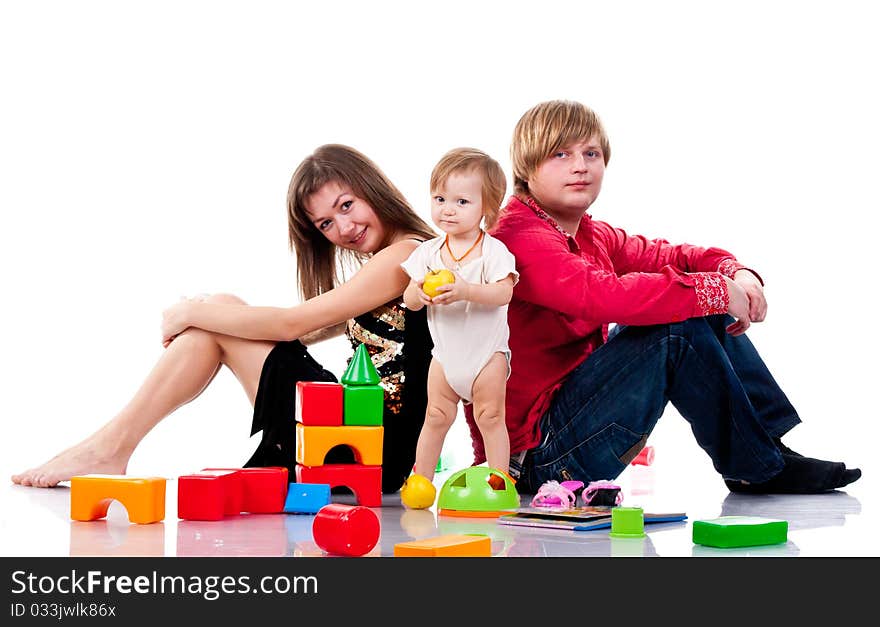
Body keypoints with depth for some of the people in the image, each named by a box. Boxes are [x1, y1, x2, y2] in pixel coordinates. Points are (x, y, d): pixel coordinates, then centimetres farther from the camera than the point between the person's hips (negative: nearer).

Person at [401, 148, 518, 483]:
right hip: (445, 352, 4)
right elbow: (408, 298, -2)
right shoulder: (429, 251, 0)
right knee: (436, 417, 8)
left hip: (486, 351, -4)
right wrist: (419, 294, -27)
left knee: (490, 418, -1)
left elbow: (503, 293, -24)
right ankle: (420, 478, 17)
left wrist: (466, 291, -39)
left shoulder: (493, 250, -12)